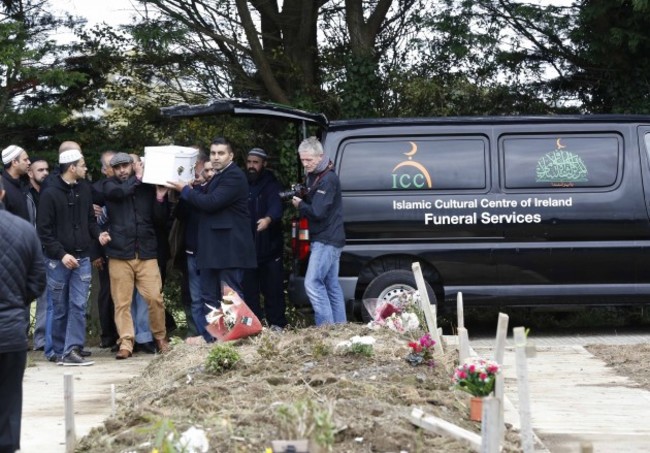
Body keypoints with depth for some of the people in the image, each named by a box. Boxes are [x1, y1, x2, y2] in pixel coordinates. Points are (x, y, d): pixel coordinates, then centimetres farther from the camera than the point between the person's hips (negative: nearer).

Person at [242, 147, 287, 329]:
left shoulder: (271, 185, -2)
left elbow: (276, 206, -20)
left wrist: (268, 219, -43)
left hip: (269, 246, -4)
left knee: (273, 287, -2)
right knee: (248, 288, 4)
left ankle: (276, 325, 3)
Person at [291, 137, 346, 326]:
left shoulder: (328, 179, -16)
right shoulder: (314, 176, 15)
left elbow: (318, 212, -21)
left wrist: (300, 205, -6)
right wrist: (300, 201, 3)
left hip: (326, 242, -10)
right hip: (327, 240, 10)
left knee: (312, 283, -16)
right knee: (332, 285, 12)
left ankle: (326, 326, -18)